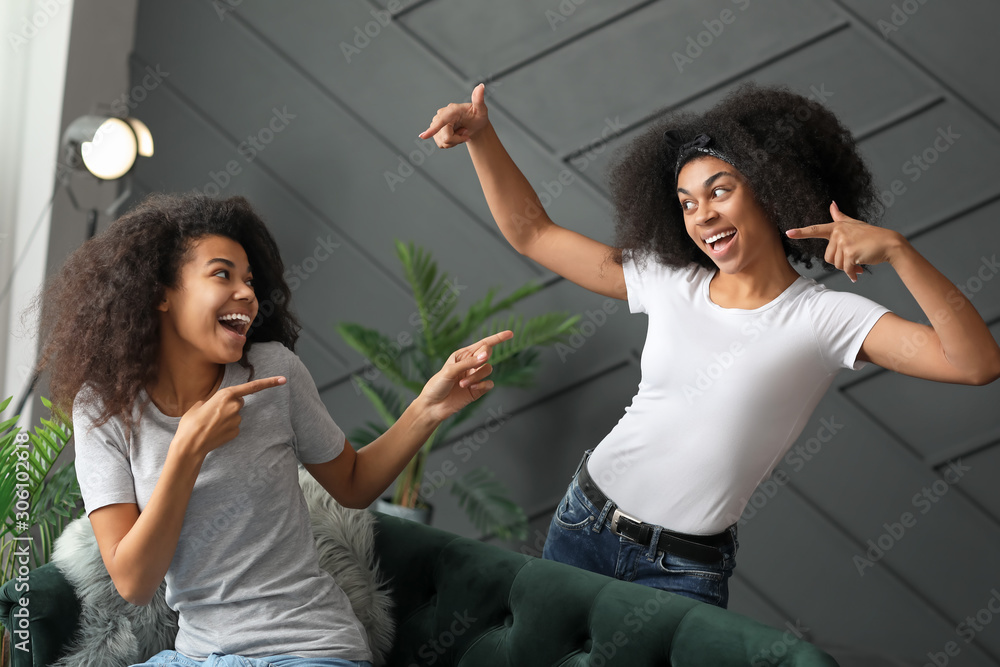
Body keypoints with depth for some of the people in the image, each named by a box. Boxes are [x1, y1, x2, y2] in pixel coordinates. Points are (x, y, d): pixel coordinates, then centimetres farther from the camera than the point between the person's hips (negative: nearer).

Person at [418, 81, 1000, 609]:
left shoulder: (826, 318, -10)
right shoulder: (669, 284, 3)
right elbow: (531, 233, 10)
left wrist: (896, 249, -32)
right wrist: (481, 135, -1)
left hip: (684, 570, -4)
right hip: (583, 523, 4)